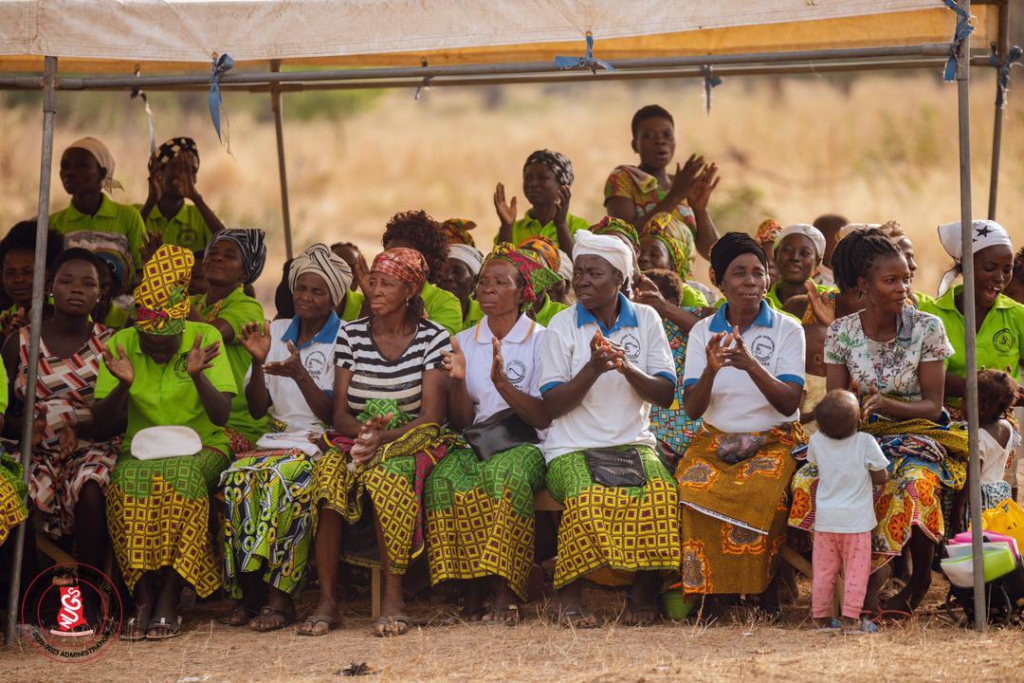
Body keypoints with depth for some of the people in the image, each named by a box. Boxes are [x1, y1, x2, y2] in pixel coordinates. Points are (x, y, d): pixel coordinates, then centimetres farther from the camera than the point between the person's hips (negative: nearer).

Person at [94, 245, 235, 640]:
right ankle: (143, 600, -32)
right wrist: (123, 385, -19)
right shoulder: (120, 345, 0)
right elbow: (101, 426, -1)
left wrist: (197, 375, -27)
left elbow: (221, 415, -10)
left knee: (180, 476, -37)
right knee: (129, 480, -34)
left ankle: (169, 603, -34)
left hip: (200, 448, -1)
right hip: (141, 450, 1)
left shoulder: (206, 338, -5)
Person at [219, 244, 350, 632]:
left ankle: (280, 597, -34)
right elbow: (257, 409, 12)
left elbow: (332, 415, -5)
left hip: (322, 441, -4)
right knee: (238, 477, -30)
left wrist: (299, 374, -19)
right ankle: (249, 594, -27)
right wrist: (258, 362, -5)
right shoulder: (275, 332, 16)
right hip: (276, 438, 4)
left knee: (282, 478, -36)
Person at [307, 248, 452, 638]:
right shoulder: (351, 335, 8)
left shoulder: (433, 338, -1)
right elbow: (340, 414, 4)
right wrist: (364, 431, -19)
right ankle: (326, 599, -31)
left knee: (385, 473, -38)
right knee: (328, 471, -32)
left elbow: (431, 417, -9)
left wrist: (385, 438, -25)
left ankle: (394, 599, -33)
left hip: (410, 445, -3)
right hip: (358, 440, 3)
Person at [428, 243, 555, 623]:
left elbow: (546, 418, -5)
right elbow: (460, 422, 9)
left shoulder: (541, 341, 3)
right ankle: (470, 594, -32)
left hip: (525, 445, -3)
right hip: (475, 444, 3)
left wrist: (503, 383, -19)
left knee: (505, 475, -37)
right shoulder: (464, 342, 14)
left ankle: (506, 596, -37)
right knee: (446, 476, -32)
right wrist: (457, 380, -10)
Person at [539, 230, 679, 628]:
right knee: (588, 499, -33)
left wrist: (628, 368, -16)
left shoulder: (645, 321, 8)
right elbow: (552, 406, -3)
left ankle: (645, 594, -14)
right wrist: (593, 369, -18)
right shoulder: (563, 326, 2)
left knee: (661, 494, -29)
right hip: (573, 448, -2)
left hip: (634, 444, 2)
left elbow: (666, 395, 2)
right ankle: (569, 596, -16)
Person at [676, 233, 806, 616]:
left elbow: (790, 403, -8)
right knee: (692, 485, -30)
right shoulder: (703, 332, 9)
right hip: (715, 440, 2)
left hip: (772, 440, -2)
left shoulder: (787, 330, 3)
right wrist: (710, 371, -19)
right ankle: (706, 590, -21)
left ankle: (766, 589, -20)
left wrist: (752, 366, -24)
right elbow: (692, 409, 1)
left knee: (762, 490, -34)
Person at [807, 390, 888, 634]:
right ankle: (851, 619, -1)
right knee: (856, 569, 4)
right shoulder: (865, 443, -15)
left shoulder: (816, 441, -6)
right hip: (856, 519, -3)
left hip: (825, 518, 3)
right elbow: (881, 478, -6)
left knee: (824, 570, 12)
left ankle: (821, 617, 16)